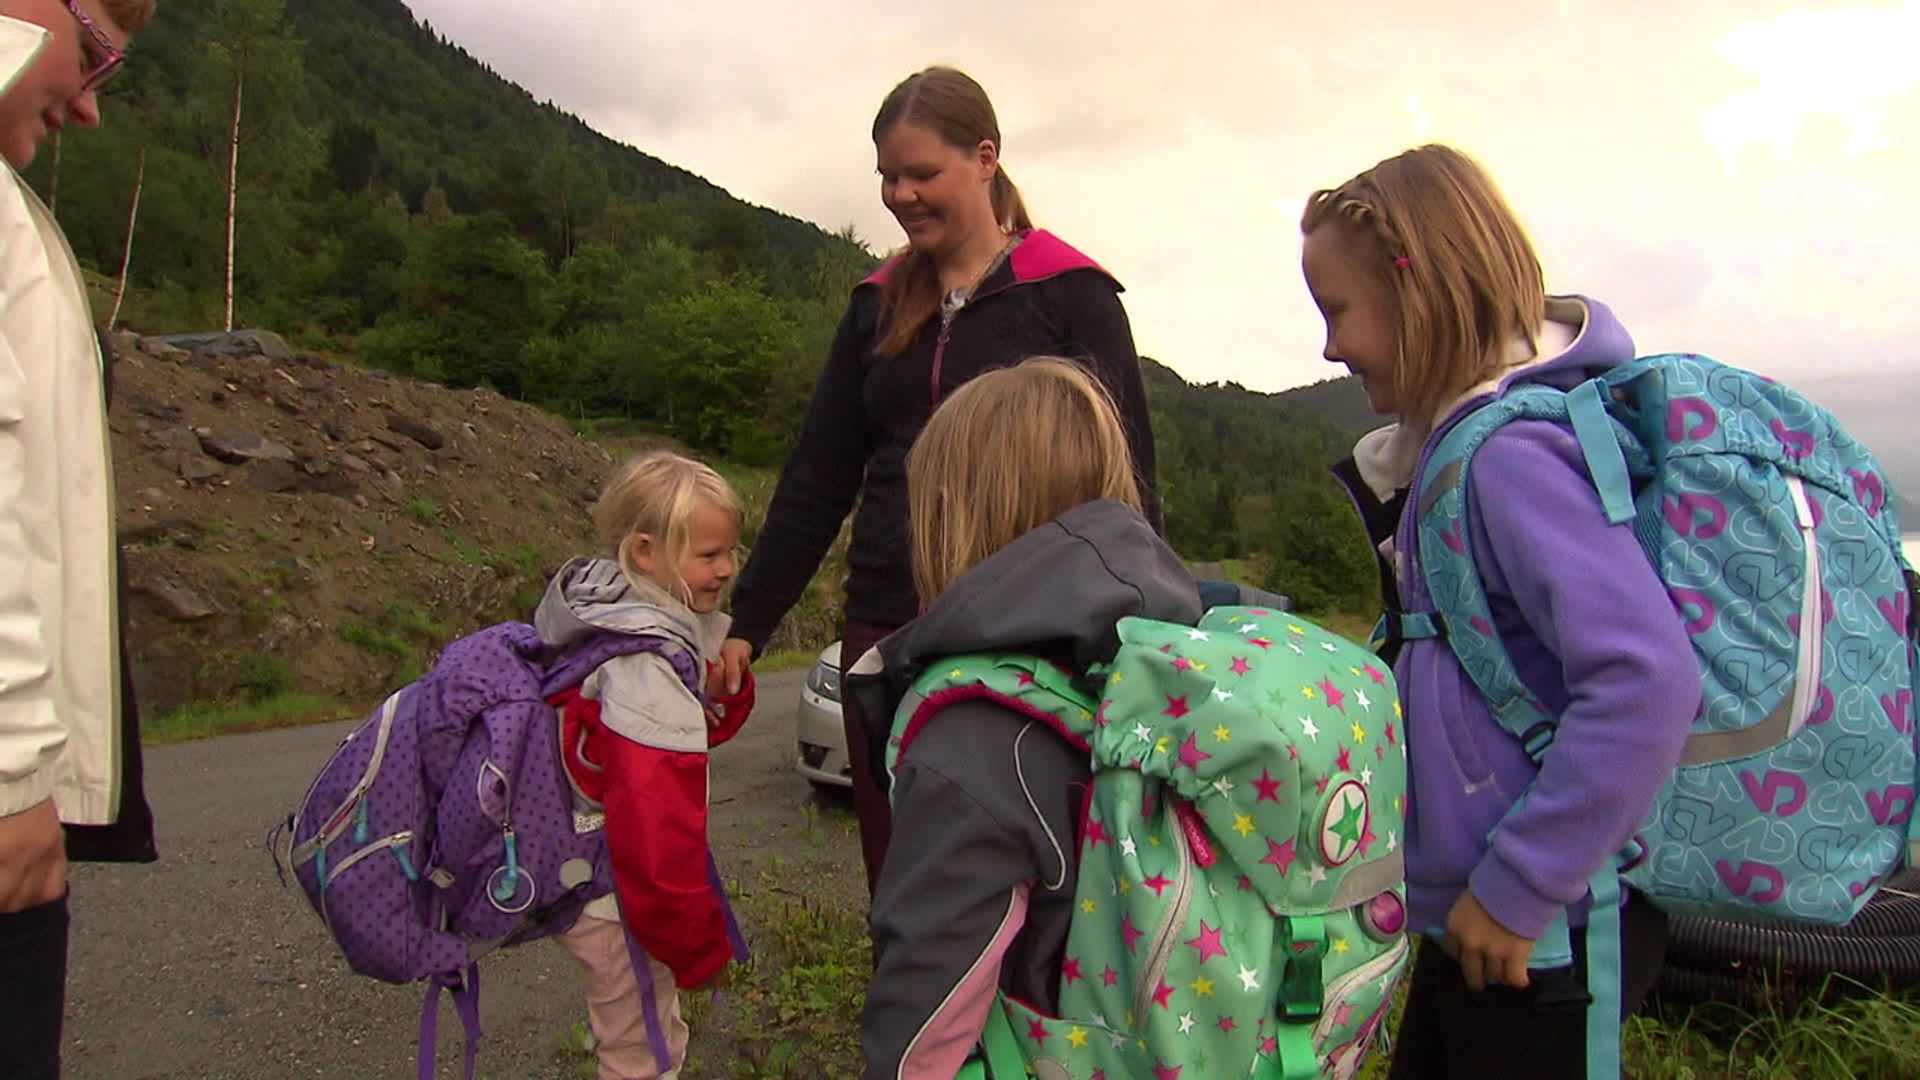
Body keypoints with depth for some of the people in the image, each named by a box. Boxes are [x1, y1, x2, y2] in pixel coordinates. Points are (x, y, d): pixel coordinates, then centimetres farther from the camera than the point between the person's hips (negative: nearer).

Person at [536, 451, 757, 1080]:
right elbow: (655, 832, -30)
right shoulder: (650, 668, -29)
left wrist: (723, 657, -15)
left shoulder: (608, 615, 0)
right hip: (615, 906, -9)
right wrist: (701, 948, -18)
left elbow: (714, 723, 6)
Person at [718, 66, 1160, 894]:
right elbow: (818, 476, 12)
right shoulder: (879, 304, 13)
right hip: (886, 638, 4)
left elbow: (1124, 475, -2)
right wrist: (746, 626, 8)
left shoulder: (1069, 293, 0)